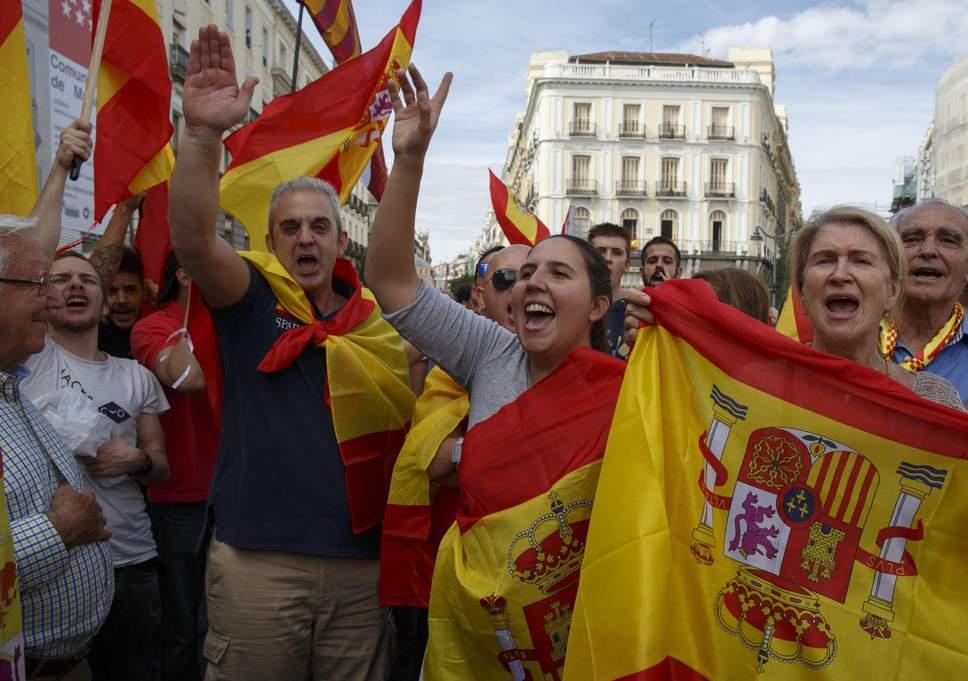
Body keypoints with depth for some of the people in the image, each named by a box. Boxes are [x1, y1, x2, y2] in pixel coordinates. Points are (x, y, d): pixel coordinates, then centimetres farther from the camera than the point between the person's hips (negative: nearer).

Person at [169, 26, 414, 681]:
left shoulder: (379, 316, 8)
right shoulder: (251, 299, 0)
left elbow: (406, 424, 16)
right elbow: (193, 238, -21)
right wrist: (203, 133, -32)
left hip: (360, 562, 3)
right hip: (256, 561, -2)